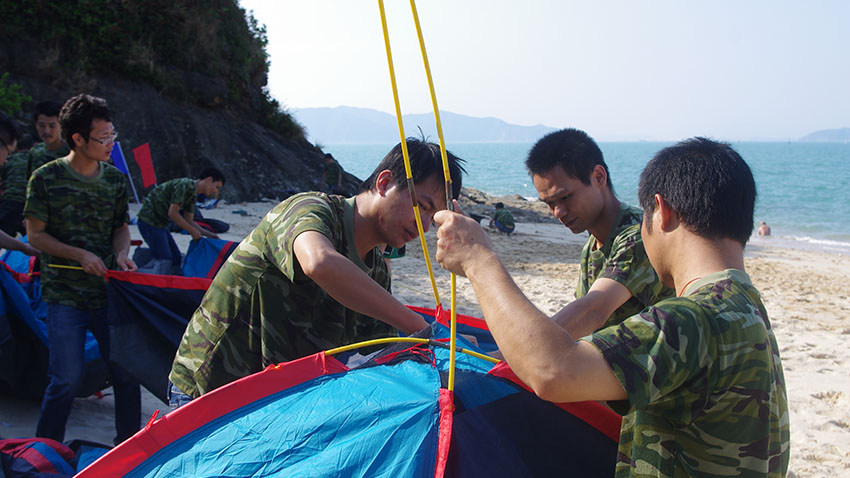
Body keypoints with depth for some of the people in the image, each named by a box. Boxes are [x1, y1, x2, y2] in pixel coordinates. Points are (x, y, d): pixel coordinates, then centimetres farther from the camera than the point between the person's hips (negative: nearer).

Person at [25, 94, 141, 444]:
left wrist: (121, 254, -7)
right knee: (67, 379, -3)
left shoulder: (115, 180, 4)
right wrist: (80, 255, -15)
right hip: (65, 296, -4)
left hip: (109, 291, 4)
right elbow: (35, 235, -3)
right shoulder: (46, 179, -7)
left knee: (126, 373, 5)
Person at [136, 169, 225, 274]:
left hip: (159, 223, 10)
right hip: (149, 220, -10)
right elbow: (172, 213, -23)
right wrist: (192, 231, -15)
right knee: (164, 260, -14)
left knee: (176, 258, 10)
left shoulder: (193, 194, 10)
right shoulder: (185, 185, -20)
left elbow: (189, 221, 14)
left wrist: (208, 234, 3)